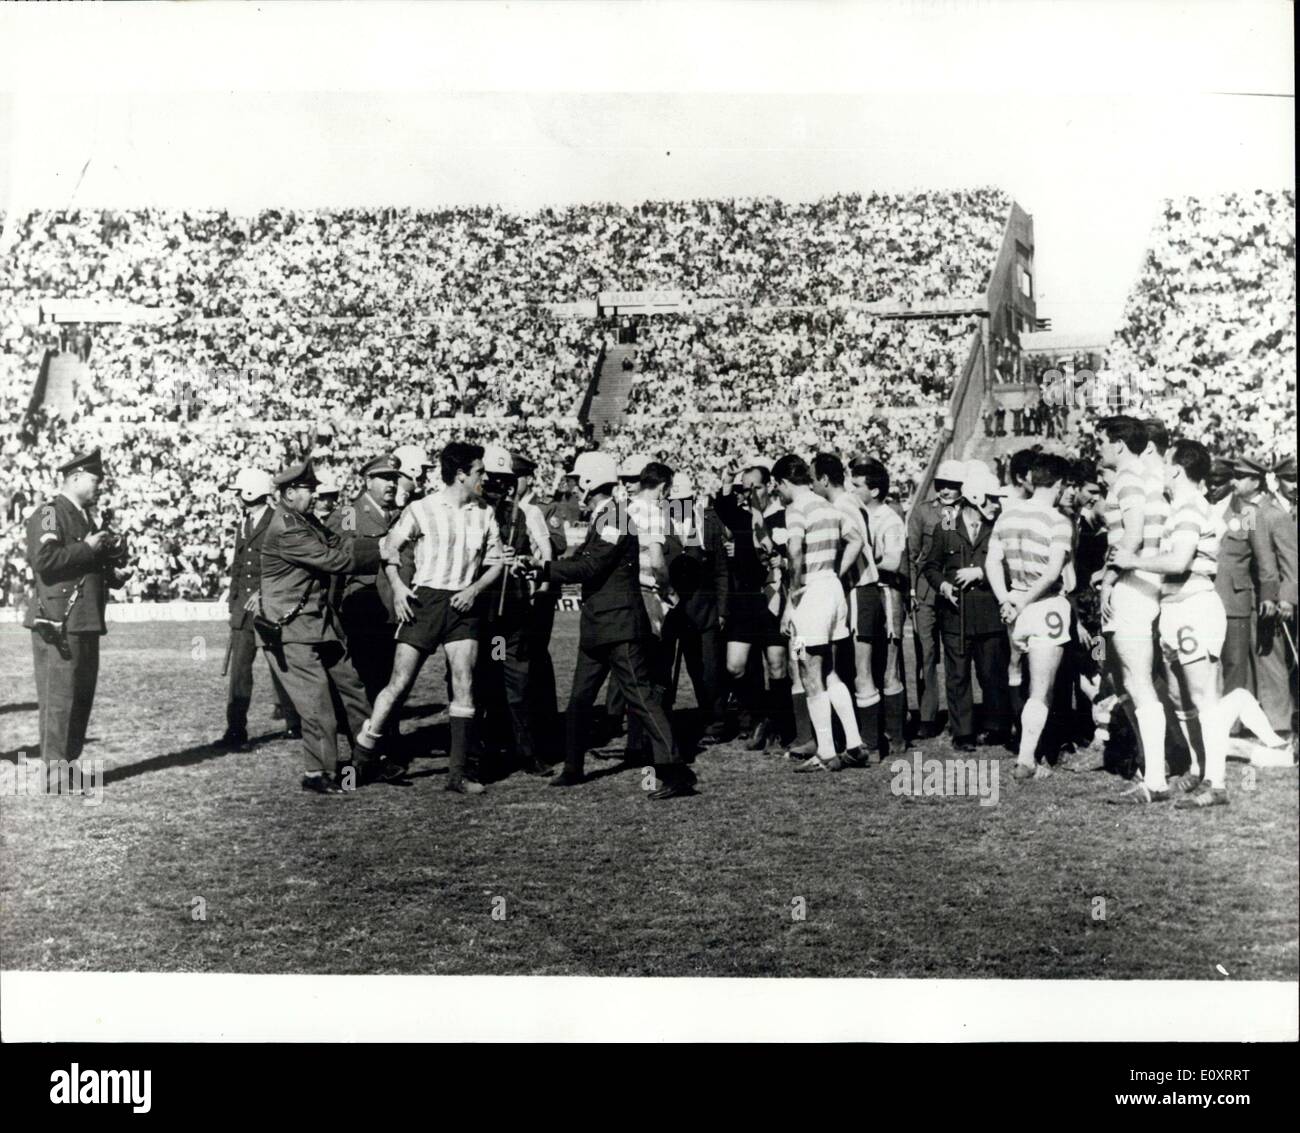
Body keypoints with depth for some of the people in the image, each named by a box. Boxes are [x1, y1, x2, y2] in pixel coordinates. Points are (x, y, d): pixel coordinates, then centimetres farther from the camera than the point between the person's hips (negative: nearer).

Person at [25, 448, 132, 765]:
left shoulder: (87, 518, 20)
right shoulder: (48, 515, -9)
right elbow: (42, 560, -23)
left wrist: (116, 574, 9)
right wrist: (87, 548, -18)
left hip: (86, 624, 9)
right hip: (58, 625, -9)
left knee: (82, 698, 13)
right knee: (59, 698, -5)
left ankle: (69, 764, 22)